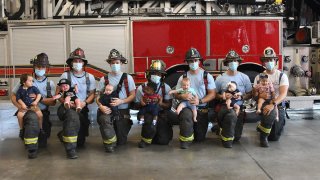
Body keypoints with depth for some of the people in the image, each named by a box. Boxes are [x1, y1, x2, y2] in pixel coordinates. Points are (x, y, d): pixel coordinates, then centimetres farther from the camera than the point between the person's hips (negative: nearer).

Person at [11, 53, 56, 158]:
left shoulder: (50, 83, 7)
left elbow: (53, 102, -1)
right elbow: (13, 95, 5)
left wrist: (39, 98, -17)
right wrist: (19, 106, -14)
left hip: (43, 112, 3)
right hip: (28, 110, -3)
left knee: (42, 144, 4)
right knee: (33, 118, -41)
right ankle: (31, 149, -27)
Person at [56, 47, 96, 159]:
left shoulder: (89, 77, 6)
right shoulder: (65, 75, -1)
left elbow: (92, 95, 3)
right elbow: (57, 93, -3)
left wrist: (85, 102, -18)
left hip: (82, 109, 4)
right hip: (67, 107, -3)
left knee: (80, 142, 8)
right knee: (73, 117, -42)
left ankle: (64, 135, 40)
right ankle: (70, 149, -31)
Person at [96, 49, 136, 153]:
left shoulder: (128, 78, 3)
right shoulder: (104, 79, 5)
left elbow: (133, 95, 0)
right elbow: (98, 96, 3)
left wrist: (121, 101, -17)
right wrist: (101, 106, -19)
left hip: (123, 111, 0)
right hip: (108, 110, 0)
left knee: (121, 142, -1)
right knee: (104, 119, -37)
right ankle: (109, 142, -15)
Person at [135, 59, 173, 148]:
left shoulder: (166, 88, -5)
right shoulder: (141, 88, -8)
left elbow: (169, 105, -3)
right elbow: (136, 105, -1)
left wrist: (161, 104, -25)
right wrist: (141, 104, -25)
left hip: (161, 113, 1)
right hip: (147, 113, -1)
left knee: (164, 140, -9)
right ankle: (145, 139, -8)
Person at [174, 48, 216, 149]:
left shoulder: (207, 76, 0)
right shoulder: (183, 77, 4)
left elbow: (212, 94, -4)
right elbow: (176, 94, 2)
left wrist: (200, 101, -19)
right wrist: (183, 96, -22)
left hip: (202, 109, 1)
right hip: (187, 107, -1)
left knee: (200, 138, 5)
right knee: (186, 115, -39)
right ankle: (185, 139, -19)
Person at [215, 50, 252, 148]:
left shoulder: (244, 77, 4)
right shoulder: (220, 78, -1)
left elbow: (249, 94, 6)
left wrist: (241, 96, -14)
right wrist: (223, 96, -17)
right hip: (225, 106, -3)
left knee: (237, 137, 1)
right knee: (232, 115, -39)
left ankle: (223, 128, 37)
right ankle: (226, 139, -15)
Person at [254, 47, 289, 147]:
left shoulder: (282, 76, -5)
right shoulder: (259, 77, 3)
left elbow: (283, 94, -19)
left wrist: (273, 105, -36)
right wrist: (260, 95, -25)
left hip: (278, 105, 1)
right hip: (263, 104, -1)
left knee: (274, 137, 3)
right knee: (271, 113, -38)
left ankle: (262, 126, 37)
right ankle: (263, 136, -14)